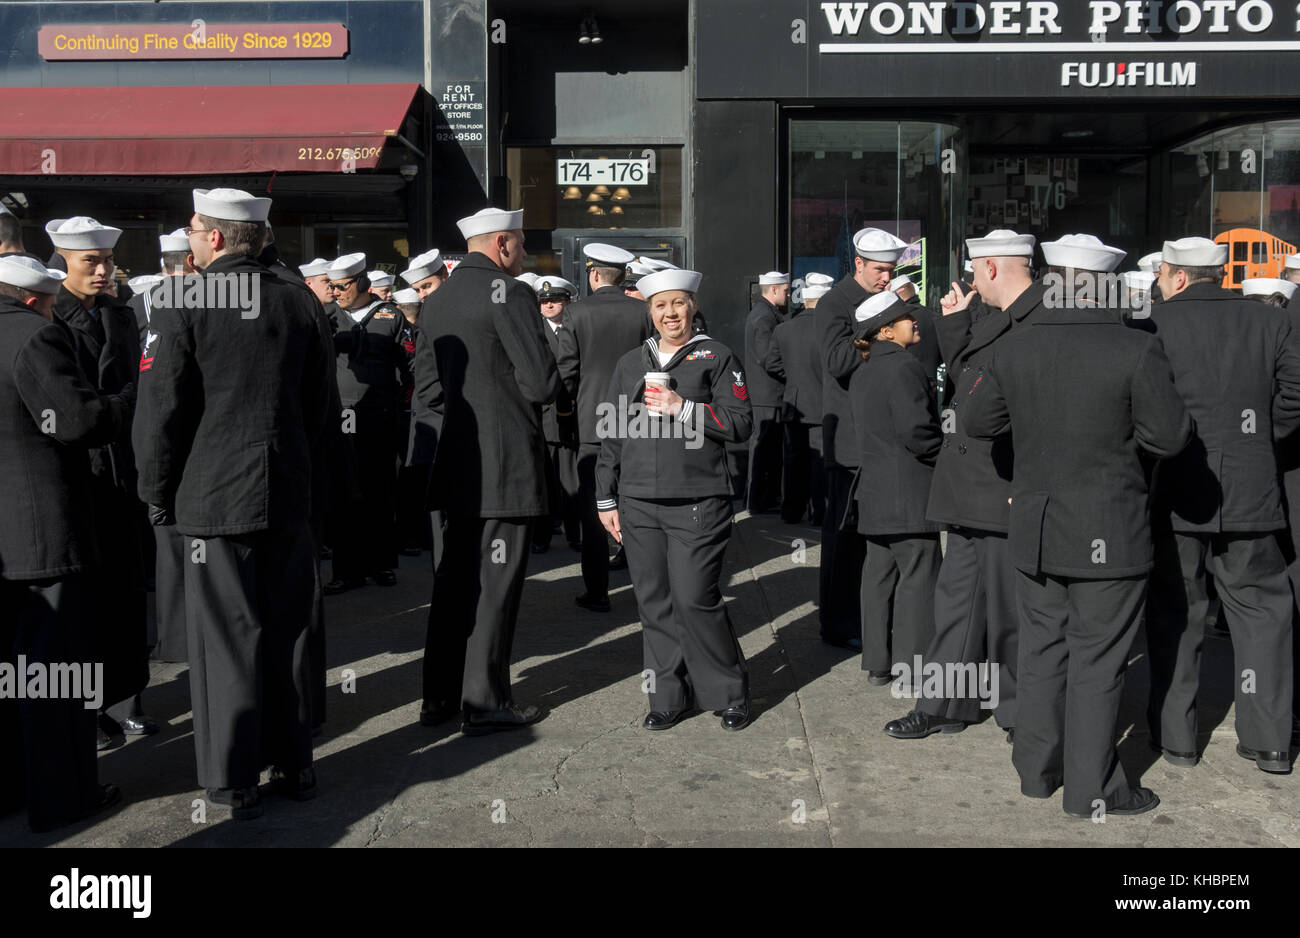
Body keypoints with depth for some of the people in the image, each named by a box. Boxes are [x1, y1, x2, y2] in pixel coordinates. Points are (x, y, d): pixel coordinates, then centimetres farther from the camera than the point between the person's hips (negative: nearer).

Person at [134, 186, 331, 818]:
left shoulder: (182, 311, -10)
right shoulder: (299, 303, 3)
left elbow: (160, 413, -9)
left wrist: (158, 496, 3)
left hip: (215, 498, -4)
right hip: (290, 496, 5)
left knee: (226, 640, 4)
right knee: (288, 633, 13)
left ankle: (234, 782, 13)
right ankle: (293, 767, 24)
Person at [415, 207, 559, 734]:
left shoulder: (436, 300, 12)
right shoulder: (509, 294, -12)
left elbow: (426, 386, 13)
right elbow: (542, 383, -16)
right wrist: (536, 394, 5)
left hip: (456, 463, 8)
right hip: (506, 464, -8)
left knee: (454, 579, 14)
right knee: (495, 583, 0)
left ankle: (439, 696, 23)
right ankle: (484, 703, 8)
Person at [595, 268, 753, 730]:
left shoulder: (717, 357, 4)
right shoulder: (629, 363, 16)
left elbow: (740, 424, -4)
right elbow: (611, 434, 16)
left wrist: (683, 407, -14)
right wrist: (606, 500, 13)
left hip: (698, 502, -4)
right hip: (638, 503, 4)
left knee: (695, 599, -8)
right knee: (654, 602, 6)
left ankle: (728, 693, 11)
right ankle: (669, 697, 18)